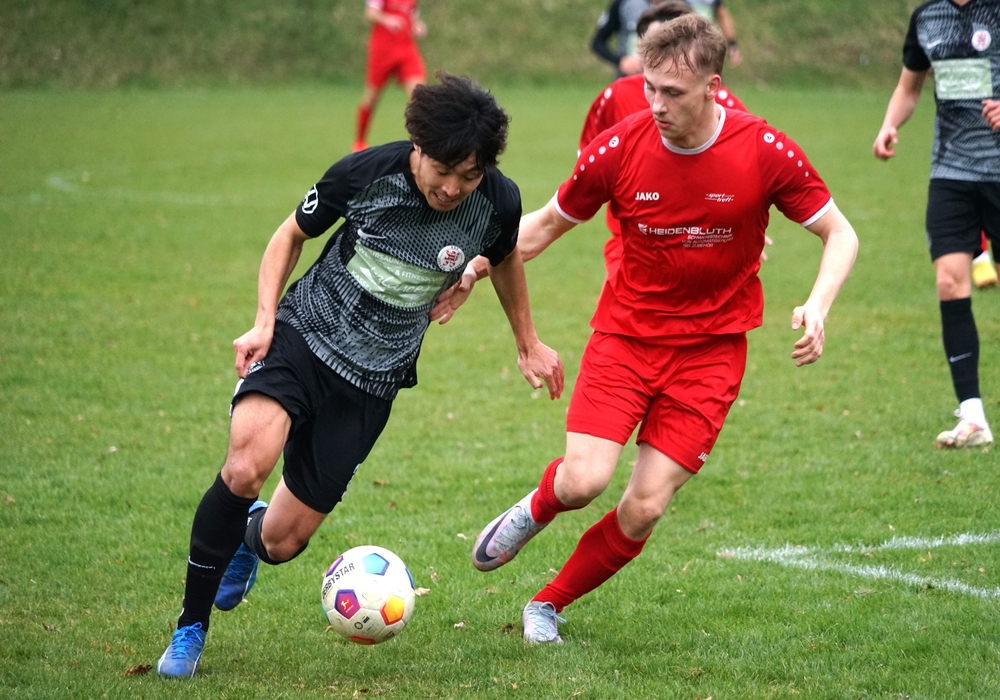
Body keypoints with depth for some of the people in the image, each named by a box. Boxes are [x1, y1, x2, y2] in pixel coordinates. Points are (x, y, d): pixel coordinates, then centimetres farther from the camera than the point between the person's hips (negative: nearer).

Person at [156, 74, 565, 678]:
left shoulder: (497, 202, -10)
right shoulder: (366, 173, -15)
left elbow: (505, 257, 15)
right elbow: (292, 234, 3)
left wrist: (528, 343, 25)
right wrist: (264, 320, -8)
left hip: (372, 378, 2)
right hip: (304, 334, -2)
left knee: (284, 541, -1)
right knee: (246, 466, -29)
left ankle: (251, 538, 41)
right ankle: (192, 627, -8)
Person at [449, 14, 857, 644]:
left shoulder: (765, 152, -14)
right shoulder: (619, 148, -11)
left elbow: (840, 234, -3)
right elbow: (548, 223, 6)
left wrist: (817, 306, -21)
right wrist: (474, 271, -4)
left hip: (710, 349, 0)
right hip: (626, 333, 0)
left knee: (644, 509, -7)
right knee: (584, 481, -17)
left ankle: (549, 604, 18)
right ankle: (537, 509, 21)